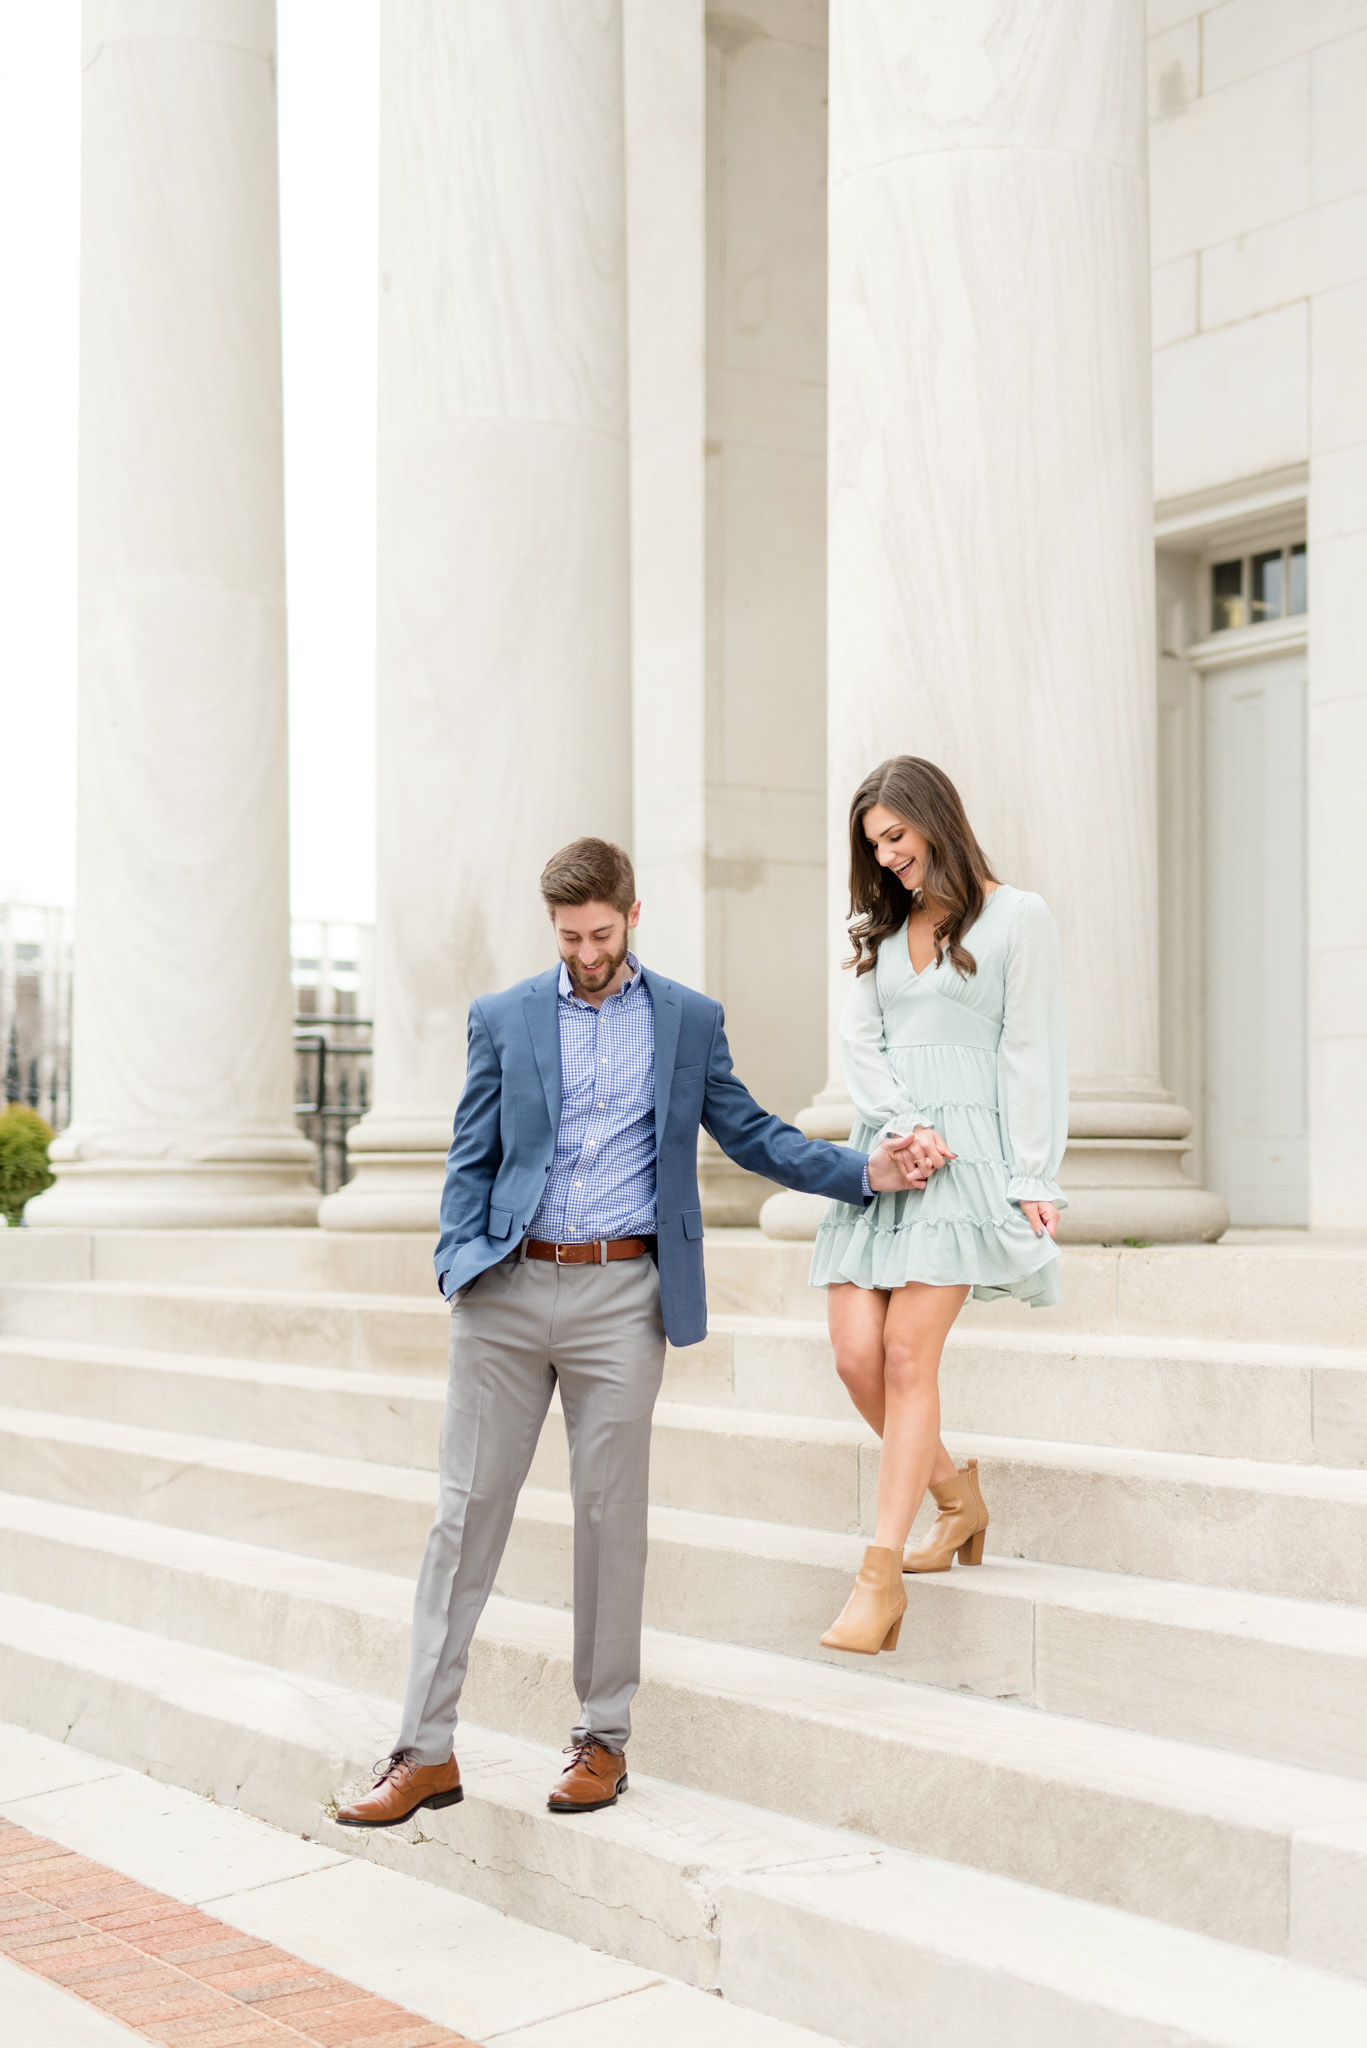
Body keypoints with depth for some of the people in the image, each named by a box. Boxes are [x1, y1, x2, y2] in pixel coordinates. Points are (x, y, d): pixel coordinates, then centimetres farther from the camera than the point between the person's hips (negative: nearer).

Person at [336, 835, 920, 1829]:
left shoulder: (689, 1018, 9)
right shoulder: (503, 1018, 9)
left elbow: (750, 1133, 11)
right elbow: (473, 1157, 9)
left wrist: (864, 1169, 0)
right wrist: (457, 1260, -6)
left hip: (621, 1295, -1)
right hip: (508, 1293, 1)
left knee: (610, 1514, 4)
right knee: (467, 1509, 1)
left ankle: (603, 1739, 18)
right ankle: (426, 1752, 8)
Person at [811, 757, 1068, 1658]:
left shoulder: (1016, 917, 2)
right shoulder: (878, 928, 20)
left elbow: (1031, 1055, -2)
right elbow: (860, 1042, 10)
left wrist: (1035, 1181, -8)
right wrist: (903, 1124, -8)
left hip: (971, 1154, -6)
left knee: (907, 1354, -14)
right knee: (857, 1356, -4)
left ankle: (882, 1576, -9)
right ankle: (958, 1497, 21)